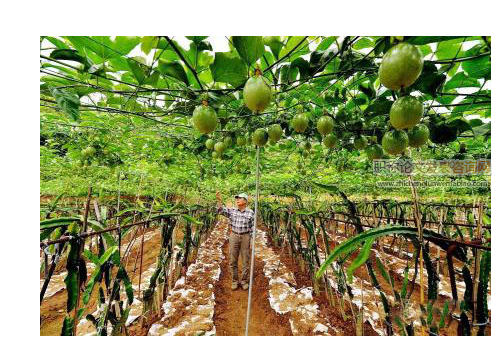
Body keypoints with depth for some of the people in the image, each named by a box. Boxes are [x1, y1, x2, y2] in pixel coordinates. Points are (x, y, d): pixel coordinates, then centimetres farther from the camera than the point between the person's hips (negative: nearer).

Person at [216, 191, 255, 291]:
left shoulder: (251, 213, -6)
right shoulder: (232, 211, -2)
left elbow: (252, 228, -1)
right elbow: (221, 211, -13)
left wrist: (251, 242, -2)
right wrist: (219, 200, -27)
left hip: (245, 237, -1)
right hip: (234, 236, 2)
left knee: (245, 261, 9)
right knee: (233, 261, 10)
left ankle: (244, 281, 29)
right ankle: (234, 281, 29)